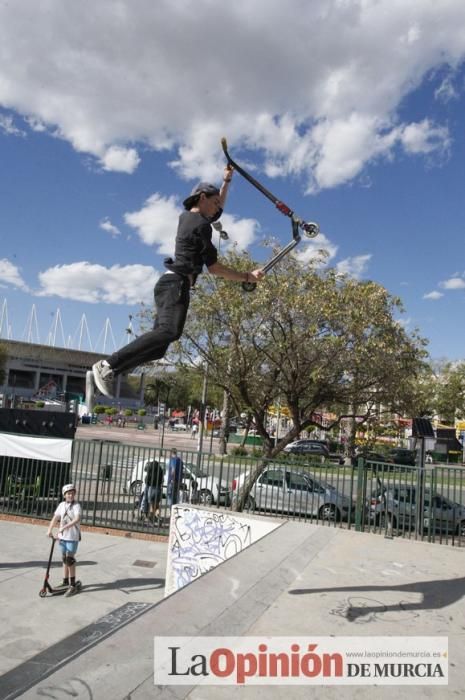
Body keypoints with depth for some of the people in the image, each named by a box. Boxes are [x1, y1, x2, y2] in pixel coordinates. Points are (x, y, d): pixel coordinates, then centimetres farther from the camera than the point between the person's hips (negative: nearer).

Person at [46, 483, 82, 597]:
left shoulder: (76, 506, -13)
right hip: (62, 536, 6)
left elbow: (77, 519, -27)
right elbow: (55, 518, 6)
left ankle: (73, 586, 4)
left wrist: (64, 527, -34)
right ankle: (65, 582, 31)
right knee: (64, 559, 16)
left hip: (72, 537, -6)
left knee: (70, 560, -6)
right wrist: (50, 530, -5)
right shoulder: (62, 505, 4)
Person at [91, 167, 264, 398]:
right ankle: (108, 365, -32)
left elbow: (217, 210, 45)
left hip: (170, 283, 10)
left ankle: (105, 371, -4)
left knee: (159, 346, 1)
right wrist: (247, 277, 1)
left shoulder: (187, 217, 24)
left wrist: (227, 181, 46)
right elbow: (214, 267, -6)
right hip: (176, 283, -10)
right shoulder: (200, 225, -4)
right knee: (169, 331, -30)